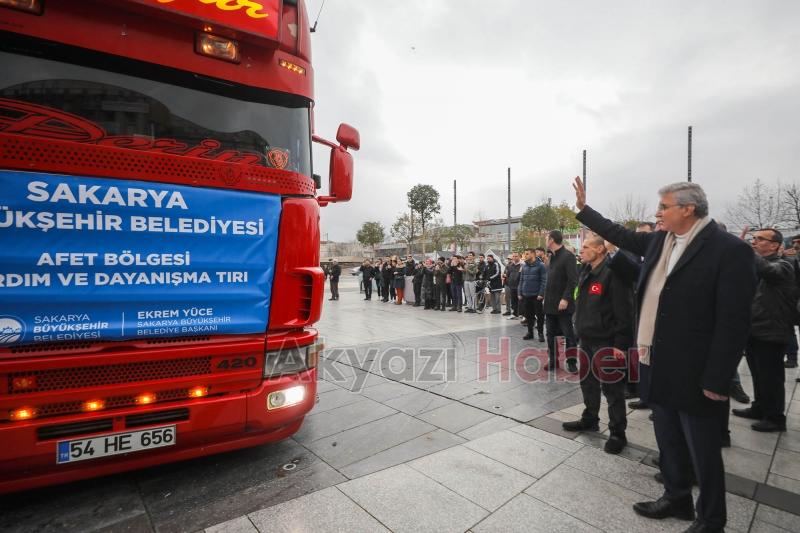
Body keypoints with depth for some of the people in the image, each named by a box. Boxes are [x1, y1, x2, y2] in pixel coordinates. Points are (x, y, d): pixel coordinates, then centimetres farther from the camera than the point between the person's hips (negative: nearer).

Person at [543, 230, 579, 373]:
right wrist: (547, 298, 13)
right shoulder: (553, 257, 14)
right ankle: (553, 360, 23)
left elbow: (573, 280, -18)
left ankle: (571, 362, 13)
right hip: (550, 303, 8)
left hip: (562, 303, -8)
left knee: (568, 334, 3)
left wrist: (566, 298, -22)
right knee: (551, 333, 13)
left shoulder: (567, 256, -12)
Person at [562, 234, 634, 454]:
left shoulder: (613, 272, -17)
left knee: (611, 387, 3)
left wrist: (621, 344, -20)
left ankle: (617, 433, 18)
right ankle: (589, 420, 36)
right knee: (587, 382, 19)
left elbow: (624, 311, -20)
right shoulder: (586, 272, 11)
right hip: (587, 338, 9)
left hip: (607, 342, -9)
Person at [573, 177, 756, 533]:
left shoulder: (729, 250, -16)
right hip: (659, 365, 7)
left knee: (703, 452, 11)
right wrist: (583, 209, 24)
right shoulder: (659, 241, 5)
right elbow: (622, 236, 22)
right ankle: (677, 499, 42)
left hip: (693, 373, -7)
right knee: (668, 443, 22)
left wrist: (717, 380, -19)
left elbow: (734, 322, -19)